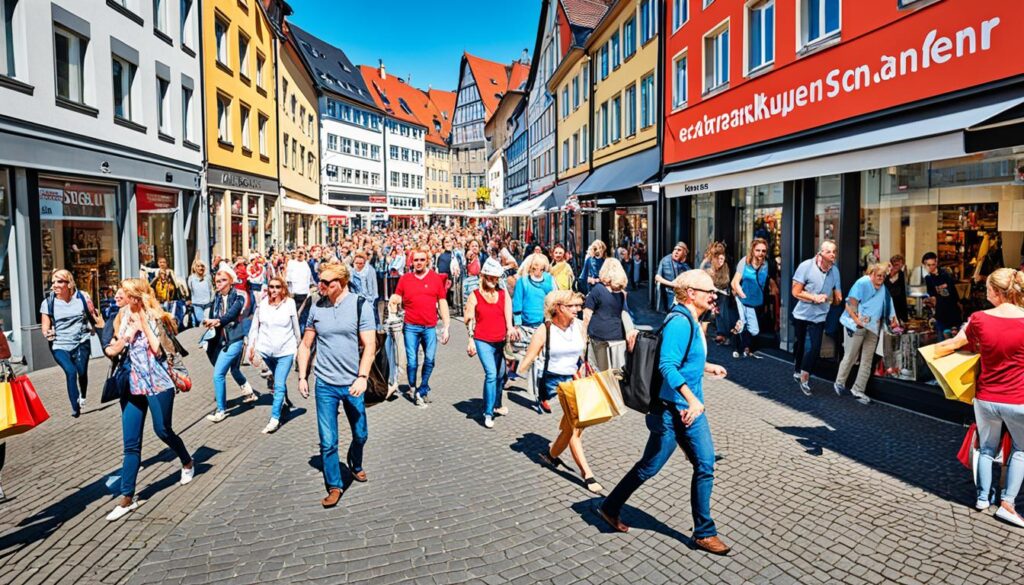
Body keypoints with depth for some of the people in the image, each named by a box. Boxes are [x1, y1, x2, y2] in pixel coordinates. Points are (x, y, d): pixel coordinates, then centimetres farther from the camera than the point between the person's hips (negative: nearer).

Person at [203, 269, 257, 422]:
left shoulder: (238, 296, -12)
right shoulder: (217, 297, 6)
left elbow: (232, 314, -28)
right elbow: (212, 316, 3)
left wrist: (218, 321, -44)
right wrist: (212, 322, -17)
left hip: (234, 339, -7)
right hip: (222, 339, 7)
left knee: (218, 374, -10)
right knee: (234, 370, 24)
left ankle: (221, 411, 3)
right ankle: (250, 393, 48)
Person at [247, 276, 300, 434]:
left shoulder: (289, 303, -9)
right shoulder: (262, 303, -3)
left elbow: (296, 327, 1)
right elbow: (255, 326, 4)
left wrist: (297, 345, 8)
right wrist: (252, 346, 3)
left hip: (285, 351, -3)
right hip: (266, 350, 3)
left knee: (279, 385, -8)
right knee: (279, 382, 22)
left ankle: (275, 419, -5)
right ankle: (284, 401, 47)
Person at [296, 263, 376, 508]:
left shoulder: (360, 306, -7)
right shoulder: (317, 308, 2)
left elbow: (369, 345, -10)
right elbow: (306, 345, 10)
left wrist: (363, 377, -20)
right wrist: (302, 377, 5)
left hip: (352, 384, -1)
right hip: (325, 384, 1)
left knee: (360, 435, 15)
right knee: (327, 441, 2)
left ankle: (355, 464, 46)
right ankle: (334, 486, 20)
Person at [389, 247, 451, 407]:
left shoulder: (436, 278, 4)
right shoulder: (405, 278, 5)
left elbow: (442, 303, 5)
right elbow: (396, 298, 11)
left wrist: (446, 327, 1)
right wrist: (393, 303, -12)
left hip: (430, 327, 0)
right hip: (411, 327, 0)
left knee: (429, 359, -4)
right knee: (412, 362, 2)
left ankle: (421, 391, 13)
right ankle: (412, 387, 24)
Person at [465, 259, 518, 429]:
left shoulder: (503, 294, 5)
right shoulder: (475, 295, 0)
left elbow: (508, 312, -9)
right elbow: (469, 320, 1)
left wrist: (510, 328, -27)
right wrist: (471, 340, -3)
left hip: (501, 341, 4)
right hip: (483, 342, -3)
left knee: (501, 375, 14)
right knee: (491, 374, -15)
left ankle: (497, 405, 38)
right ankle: (488, 414, -6)